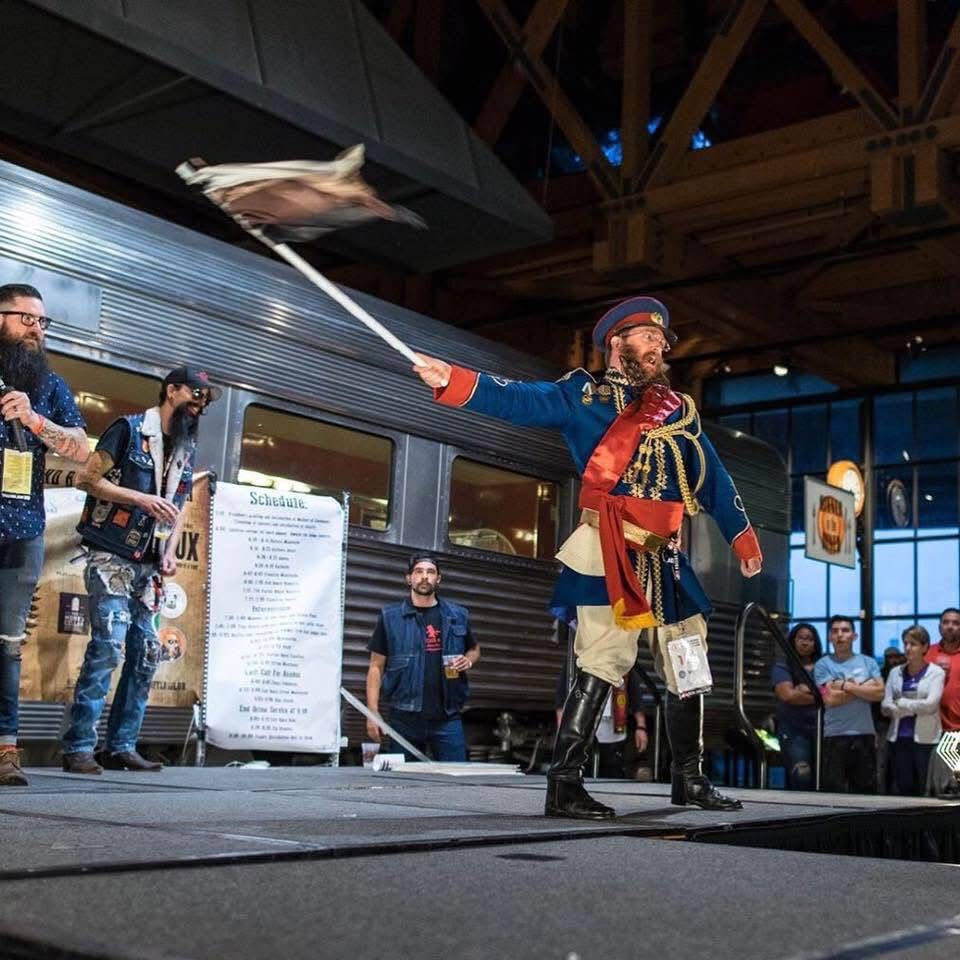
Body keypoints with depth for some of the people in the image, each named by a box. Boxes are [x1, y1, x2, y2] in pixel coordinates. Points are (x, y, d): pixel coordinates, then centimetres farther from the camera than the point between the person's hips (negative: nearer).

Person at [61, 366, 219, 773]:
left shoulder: (187, 449, 16)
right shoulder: (129, 429, -4)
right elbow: (87, 477, -9)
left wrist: (169, 554, 7)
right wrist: (141, 498, -18)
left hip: (148, 567, 7)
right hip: (111, 558, -7)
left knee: (146, 654, 4)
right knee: (109, 644, -16)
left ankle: (121, 746, 11)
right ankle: (78, 747, -11)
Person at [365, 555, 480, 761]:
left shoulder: (458, 615, 9)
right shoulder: (390, 617, 4)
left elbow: (474, 649, 25)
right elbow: (376, 666, 4)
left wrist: (469, 660, 1)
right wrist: (373, 713, -4)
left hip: (447, 717, 1)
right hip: (405, 719, -1)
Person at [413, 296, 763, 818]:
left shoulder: (680, 410, 20)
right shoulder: (585, 396, 3)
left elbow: (714, 479, 25)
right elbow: (521, 401, -12)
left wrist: (743, 538, 21)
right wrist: (454, 381, -27)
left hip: (666, 561, 7)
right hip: (610, 557, -7)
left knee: (688, 670, 13)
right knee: (600, 665, -14)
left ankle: (689, 779, 29)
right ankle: (564, 786, -9)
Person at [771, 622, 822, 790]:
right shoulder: (782, 668, 7)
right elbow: (787, 695, -9)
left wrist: (806, 690, -7)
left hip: (821, 729, 3)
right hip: (794, 731, -2)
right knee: (802, 777, -17)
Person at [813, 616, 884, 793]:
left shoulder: (868, 663, 11)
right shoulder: (823, 665, 2)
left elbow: (879, 693, -3)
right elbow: (830, 699, -10)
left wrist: (846, 685, -7)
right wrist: (864, 687, -4)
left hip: (865, 734, 3)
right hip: (834, 736, -3)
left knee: (866, 790, 7)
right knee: (833, 791, -4)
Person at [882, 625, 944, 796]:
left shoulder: (936, 673, 1)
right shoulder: (895, 673, 11)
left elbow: (931, 704, -11)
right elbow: (886, 707, 2)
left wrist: (901, 703, -3)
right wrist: (915, 708, -11)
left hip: (925, 739, -3)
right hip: (899, 739, 3)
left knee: (925, 791, -3)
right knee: (901, 789, 5)